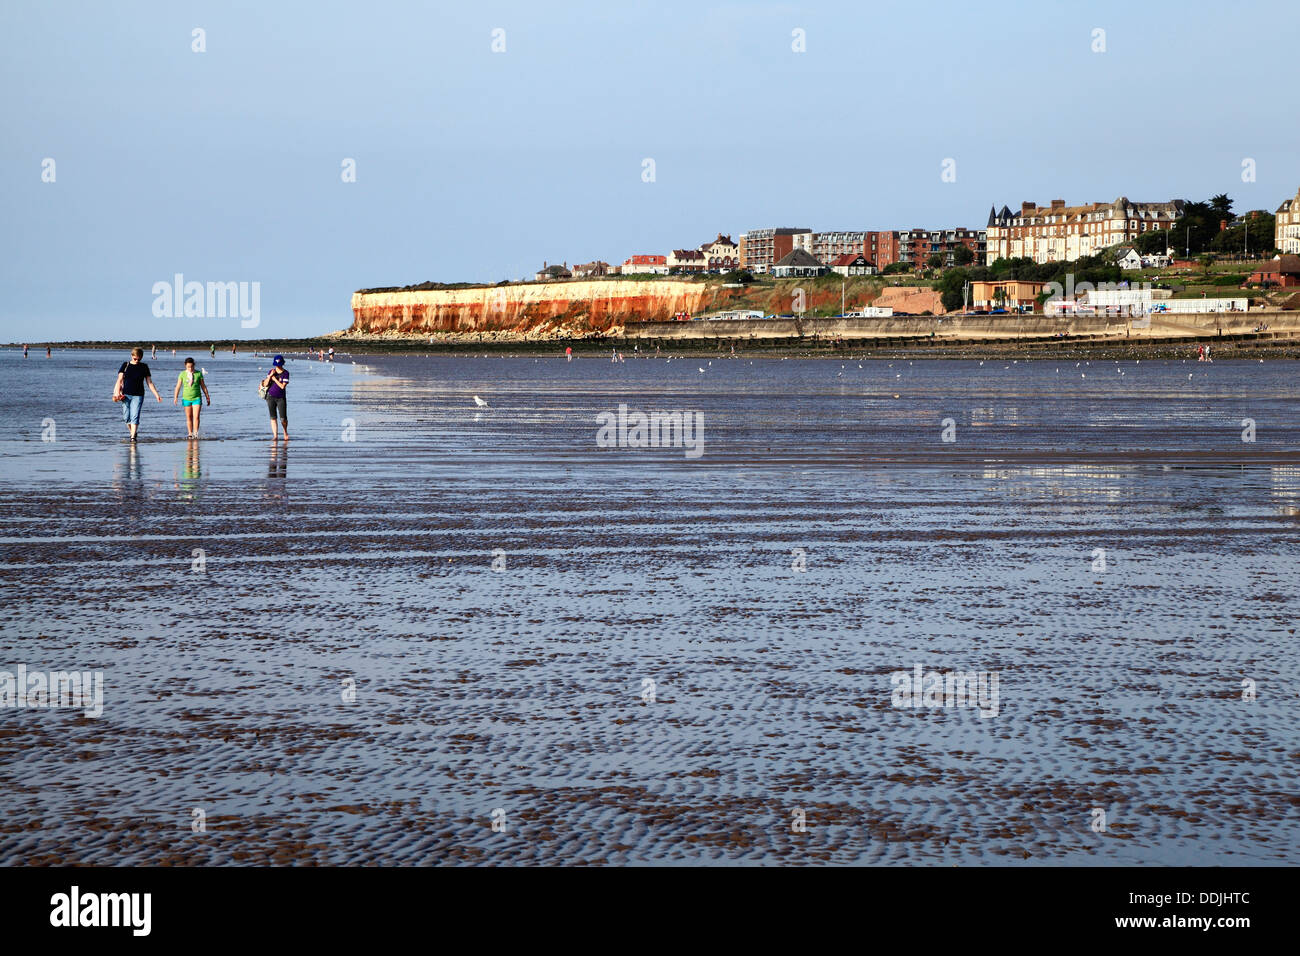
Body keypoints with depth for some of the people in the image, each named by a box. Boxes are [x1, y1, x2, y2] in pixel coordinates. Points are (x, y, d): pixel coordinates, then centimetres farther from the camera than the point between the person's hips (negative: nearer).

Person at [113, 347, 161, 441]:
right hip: (126, 395, 1)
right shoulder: (125, 365, 5)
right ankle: (132, 432, 24)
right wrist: (117, 392, -10)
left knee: (134, 417, -12)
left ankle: (133, 437, -14)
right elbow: (120, 380, 2)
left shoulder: (144, 367, 6)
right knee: (126, 417, 2)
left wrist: (156, 394, 1)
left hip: (138, 395, -1)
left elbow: (149, 382, 7)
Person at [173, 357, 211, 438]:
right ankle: (190, 433, 14)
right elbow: (178, 386, -1)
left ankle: (196, 433, -11)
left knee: (196, 416, -12)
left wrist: (207, 397, 9)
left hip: (197, 398, -1)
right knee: (189, 417, 7)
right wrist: (175, 397, -11)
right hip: (186, 398, 1)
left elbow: (203, 386, 6)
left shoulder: (198, 373, 0)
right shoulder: (182, 374, 0)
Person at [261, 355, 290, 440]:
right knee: (273, 417, -3)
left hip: (281, 398, -2)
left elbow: (282, 386, -14)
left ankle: (285, 432, 21)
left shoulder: (285, 373, -5)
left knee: (283, 418, -5)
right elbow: (265, 384, -3)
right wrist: (270, 376, -15)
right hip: (271, 397, 2)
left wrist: (274, 379, -14)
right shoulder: (271, 371, 3)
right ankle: (275, 435, -1)